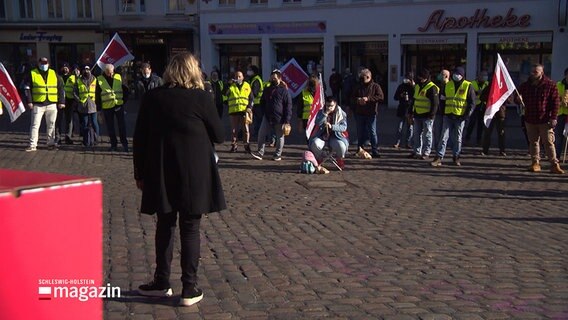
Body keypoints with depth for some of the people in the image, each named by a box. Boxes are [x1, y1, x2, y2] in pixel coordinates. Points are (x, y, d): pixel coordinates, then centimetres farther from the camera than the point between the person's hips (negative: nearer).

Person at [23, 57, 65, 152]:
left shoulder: (54, 74, 10)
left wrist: (61, 102, 5)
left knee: (51, 125, 8)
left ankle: (51, 143, 17)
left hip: (52, 105, 2)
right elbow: (27, 88, 1)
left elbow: (61, 88, 11)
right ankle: (32, 145, -1)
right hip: (38, 105, -2)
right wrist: (29, 101, -7)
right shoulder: (32, 74, 3)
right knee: (35, 125, -4)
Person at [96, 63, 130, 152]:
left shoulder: (119, 77, 2)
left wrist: (124, 101, -1)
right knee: (110, 127, 7)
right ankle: (113, 144, 17)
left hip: (119, 105, 0)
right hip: (106, 107, 0)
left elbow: (125, 90, 10)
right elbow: (97, 95, 4)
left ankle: (124, 144, 8)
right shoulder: (99, 80, 0)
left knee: (122, 125, -1)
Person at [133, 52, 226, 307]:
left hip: (161, 175, 3)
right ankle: (189, 288, 8)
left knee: (165, 225, 15)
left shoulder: (152, 98, 0)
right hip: (194, 175, -2)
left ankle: (162, 282, 22)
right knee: (190, 228, 5)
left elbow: (139, 139, 3)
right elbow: (219, 135, 0)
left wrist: (140, 173, 11)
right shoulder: (201, 98, -8)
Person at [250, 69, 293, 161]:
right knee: (261, 134, -2)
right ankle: (260, 153, 3)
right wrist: (264, 112, 8)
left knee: (280, 137, 6)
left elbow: (288, 106, -10)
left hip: (279, 119, -5)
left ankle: (278, 155, 18)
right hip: (267, 117, 5)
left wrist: (287, 120, -15)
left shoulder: (284, 90, -7)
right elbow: (262, 102, 23)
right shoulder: (267, 90, 11)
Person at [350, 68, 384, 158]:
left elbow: (381, 97, -11)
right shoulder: (358, 87, 12)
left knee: (372, 132, -5)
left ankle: (375, 151, -2)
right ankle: (359, 150, 20)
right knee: (360, 133, 10)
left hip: (371, 113, -4)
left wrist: (368, 98, -17)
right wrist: (358, 100, -10)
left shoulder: (375, 86, 1)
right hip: (360, 113, 4)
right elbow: (352, 98, 12)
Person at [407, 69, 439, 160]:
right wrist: (411, 112, 19)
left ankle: (426, 152, 7)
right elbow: (413, 100, 21)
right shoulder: (417, 86, 13)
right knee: (417, 134, 11)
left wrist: (432, 114, -18)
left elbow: (435, 103, -15)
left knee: (427, 134, 1)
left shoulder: (432, 88, -12)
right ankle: (417, 152, 19)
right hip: (417, 115, 8)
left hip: (427, 116, -8)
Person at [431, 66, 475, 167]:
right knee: (444, 137, -4)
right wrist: (442, 111, 9)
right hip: (448, 115, 2)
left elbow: (472, 102, -1)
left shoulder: (468, 86, -1)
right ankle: (439, 158, -7)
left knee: (457, 138, 8)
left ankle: (456, 156, 22)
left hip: (460, 117, -2)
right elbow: (442, 97, 19)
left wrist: (468, 114, -10)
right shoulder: (447, 85, 9)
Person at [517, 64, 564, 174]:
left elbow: (556, 102, -5)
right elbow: (520, 99, 18)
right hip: (530, 120, 4)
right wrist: (518, 99, -8)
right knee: (533, 142, 9)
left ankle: (554, 165, 1)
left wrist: (553, 118, -13)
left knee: (549, 143, -3)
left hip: (545, 120, -4)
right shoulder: (525, 85, 7)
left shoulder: (550, 85, -5)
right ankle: (535, 163, 17)